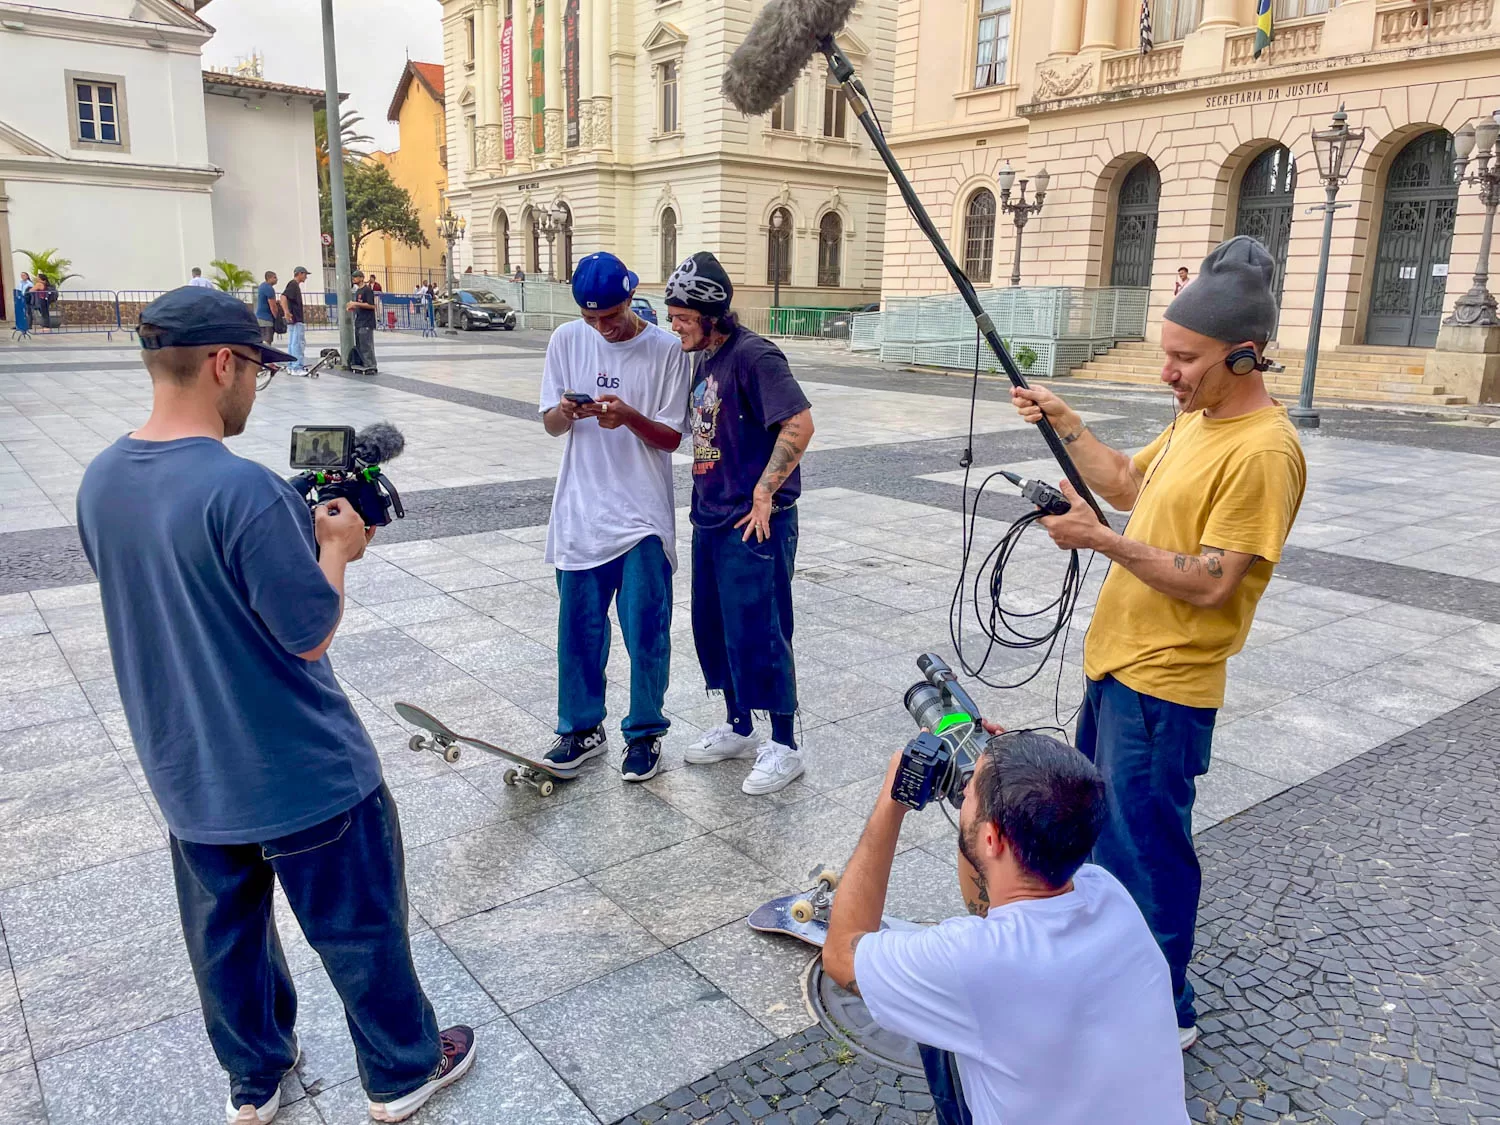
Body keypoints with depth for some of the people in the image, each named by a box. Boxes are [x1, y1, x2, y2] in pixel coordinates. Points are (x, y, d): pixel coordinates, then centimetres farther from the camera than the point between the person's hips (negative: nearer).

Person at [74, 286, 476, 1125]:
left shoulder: (100, 483, -2)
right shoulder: (243, 488, -28)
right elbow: (311, 634, -22)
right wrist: (336, 547, -5)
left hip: (188, 775, 7)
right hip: (302, 773, -7)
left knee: (226, 932, 23)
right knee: (361, 928, 14)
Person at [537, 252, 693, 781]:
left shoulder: (666, 349, -7)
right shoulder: (567, 341, 2)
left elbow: (672, 437, -5)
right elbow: (550, 424, 7)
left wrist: (629, 416, -24)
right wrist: (565, 413, -17)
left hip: (644, 516, -3)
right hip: (581, 513, 3)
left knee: (646, 632, 2)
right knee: (578, 627, 11)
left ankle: (645, 733, 20)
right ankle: (581, 728, 28)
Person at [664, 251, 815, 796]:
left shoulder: (753, 355, -16)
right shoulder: (705, 358, 12)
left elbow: (799, 425, -24)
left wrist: (765, 492, -20)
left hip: (754, 525, -9)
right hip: (710, 519, 9)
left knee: (756, 634, -2)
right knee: (713, 628, 16)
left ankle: (784, 746, 13)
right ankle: (738, 728, 33)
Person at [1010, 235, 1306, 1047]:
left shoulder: (1263, 451, -23)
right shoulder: (1195, 419, 6)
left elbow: (1211, 584, -25)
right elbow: (1129, 485, 17)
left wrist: (1103, 542, -26)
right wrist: (1065, 424, 6)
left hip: (1162, 687, -10)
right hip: (1116, 662, 10)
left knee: (1146, 852, 4)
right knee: (1098, 823, 25)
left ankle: (1164, 1012, 25)